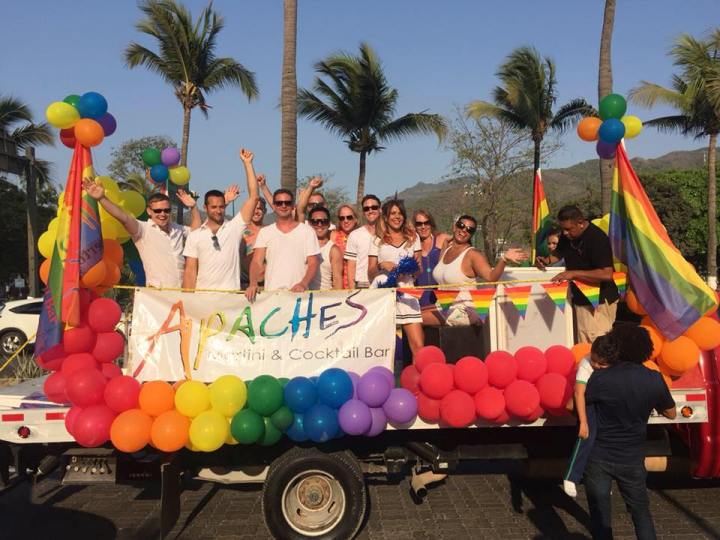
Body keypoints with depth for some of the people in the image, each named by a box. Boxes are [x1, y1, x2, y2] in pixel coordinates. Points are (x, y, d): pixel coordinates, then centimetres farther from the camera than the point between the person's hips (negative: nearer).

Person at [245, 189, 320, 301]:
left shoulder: (307, 231, 4)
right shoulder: (264, 232, 9)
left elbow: (313, 263, 1)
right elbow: (256, 262, 1)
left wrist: (303, 284, -17)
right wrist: (253, 283, -17)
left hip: (298, 293, -1)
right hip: (271, 292, 1)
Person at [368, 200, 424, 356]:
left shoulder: (413, 237, 17)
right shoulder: (378, 240, 13)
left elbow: (419, 271, 16)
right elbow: (370, 273, 10)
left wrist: (416, 266, -7)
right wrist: (381, 265, -10)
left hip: (406, 293, 1)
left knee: (418, 346, -10)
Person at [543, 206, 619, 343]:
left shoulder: (598, 238, -21)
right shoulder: (567, 236, 3)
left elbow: (607, 274, -27)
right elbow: (559, 252, 23)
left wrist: (574, 273, -29)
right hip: (580, 298, 8)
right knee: (583, 347, 12)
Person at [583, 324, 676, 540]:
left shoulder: (601, 378, -19)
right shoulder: (654, 380, -9)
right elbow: (671, 414, 7)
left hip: (599, 457, -2)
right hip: (632, 459, 3)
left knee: (600, 515, 10)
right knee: (641, 512, 20)